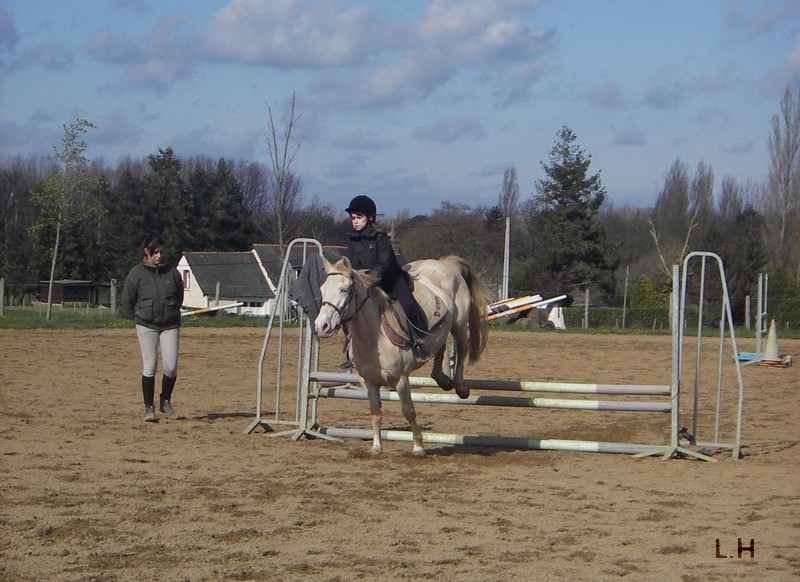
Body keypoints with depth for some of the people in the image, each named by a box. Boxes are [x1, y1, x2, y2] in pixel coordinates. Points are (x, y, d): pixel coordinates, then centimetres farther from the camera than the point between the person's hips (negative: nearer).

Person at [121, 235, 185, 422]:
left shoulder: (172, 272, 3)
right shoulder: (137, 273, -3)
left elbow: (179, 296, 17)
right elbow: (127, 301, 6)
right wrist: (138, 317, 8)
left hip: (170, 325, 2)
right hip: (146, 326, -2)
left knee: (171, 366, -5)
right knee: (149, 367, -4)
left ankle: (165, 401, 17)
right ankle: (149, 408, 4)